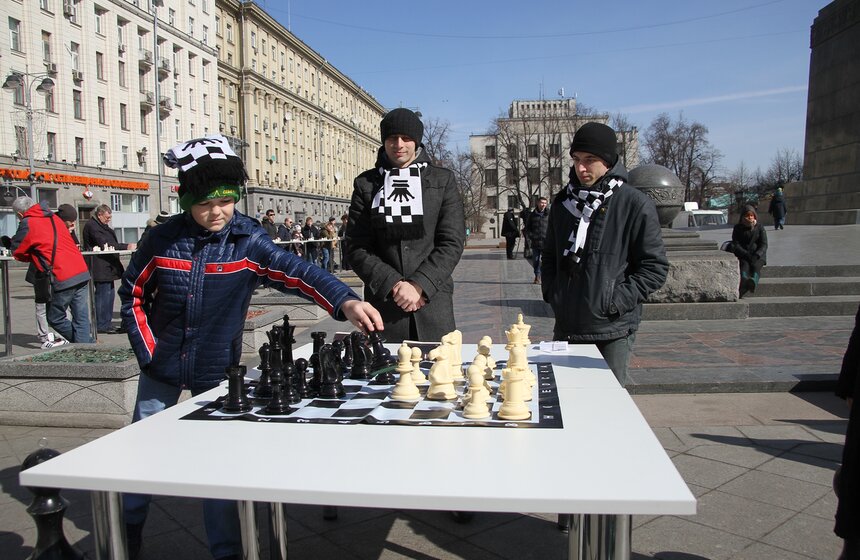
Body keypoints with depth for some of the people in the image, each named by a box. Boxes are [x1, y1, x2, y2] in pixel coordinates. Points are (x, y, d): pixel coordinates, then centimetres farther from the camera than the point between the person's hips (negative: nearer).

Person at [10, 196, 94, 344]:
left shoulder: (28, 223, -1)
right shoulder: (54, 217, 19)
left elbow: (16, 252, 8)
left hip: (63, 279, -6)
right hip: (82, 272, 6)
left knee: (55, 319, 10)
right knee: (81, 320, 6)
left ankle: (85, 345, 12)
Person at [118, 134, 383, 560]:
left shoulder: (248, 241, -14)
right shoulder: (162, 239, -9)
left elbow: (297, 272, -27)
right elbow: (133, 294, 4)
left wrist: (345, 301, -43)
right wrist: (147, 350, -3)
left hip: (217, 369, -2)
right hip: (163, 365, 2)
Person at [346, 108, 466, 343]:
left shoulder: (442, 179, 7)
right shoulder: (366, 184, 8)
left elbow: (453, 242, 0)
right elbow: (356, 248, 3)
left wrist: (419, 285, -11)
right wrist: (394, 284, -10)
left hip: (432, 301, 0)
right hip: (383, 302, 0)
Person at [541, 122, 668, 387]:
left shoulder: (635, 204, -8)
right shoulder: (564, 201, 9)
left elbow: (655, 266, -7)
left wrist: (617, 301, -14)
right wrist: (551, 293, 6)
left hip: (612, 331, -5)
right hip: (566, 328, 5)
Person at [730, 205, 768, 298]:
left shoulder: (760, 227, 11)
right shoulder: (737, 228, 10)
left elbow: (764, 245, 3)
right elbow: (736, 244, 1)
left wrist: (756, 255, -16)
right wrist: (747, 254, -15)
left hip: (758, 255, 1)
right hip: (742, 255, -1)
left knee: (756, 266, -32)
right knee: (745, 265, -34)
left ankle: (753, 281, -65)